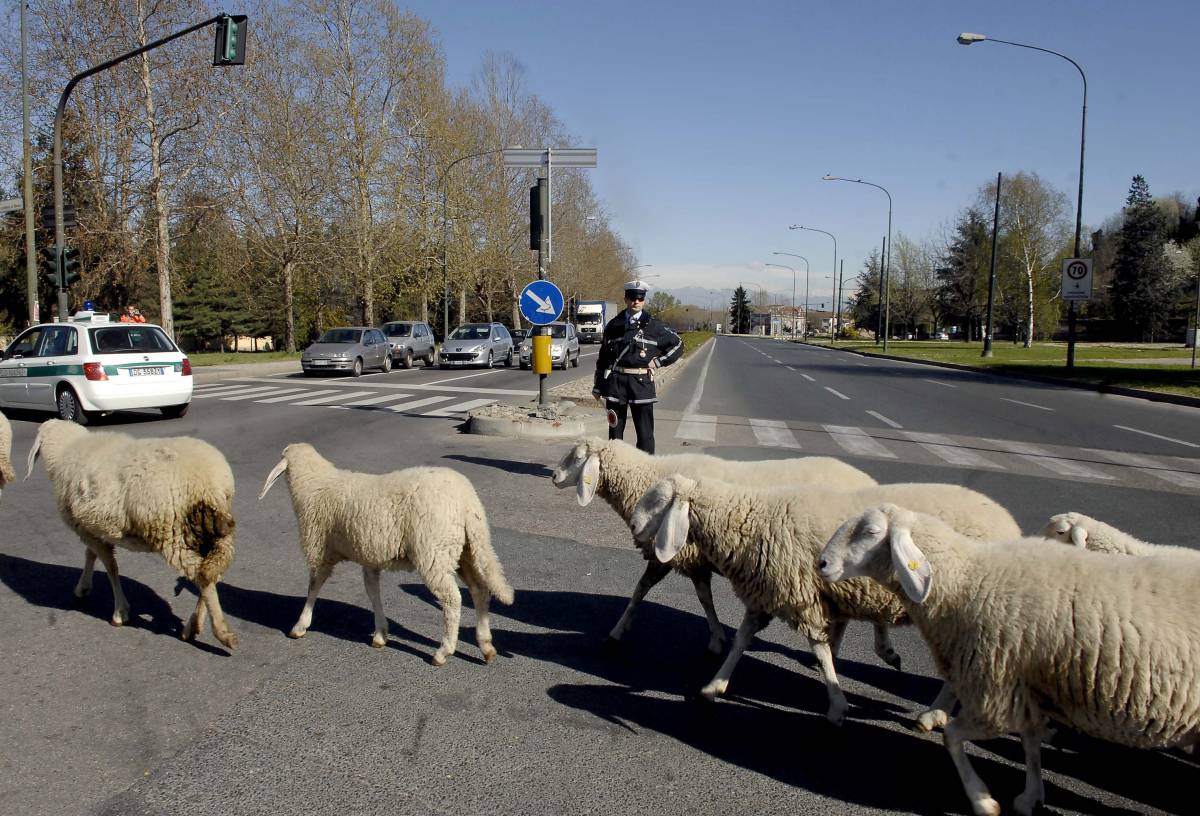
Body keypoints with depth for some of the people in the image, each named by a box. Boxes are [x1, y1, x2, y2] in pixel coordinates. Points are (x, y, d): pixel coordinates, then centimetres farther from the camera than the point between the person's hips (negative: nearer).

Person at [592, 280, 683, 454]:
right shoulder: (614, 325, 8)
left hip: (642, 383, -2)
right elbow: (603, 356, 11)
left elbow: (677, 344, 13)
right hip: (615, 382, 2)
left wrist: (658, 361, 1)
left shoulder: (654, 325, 4)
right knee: (615, 430, 10)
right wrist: (597, 385, 10)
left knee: (645, 432, 1)